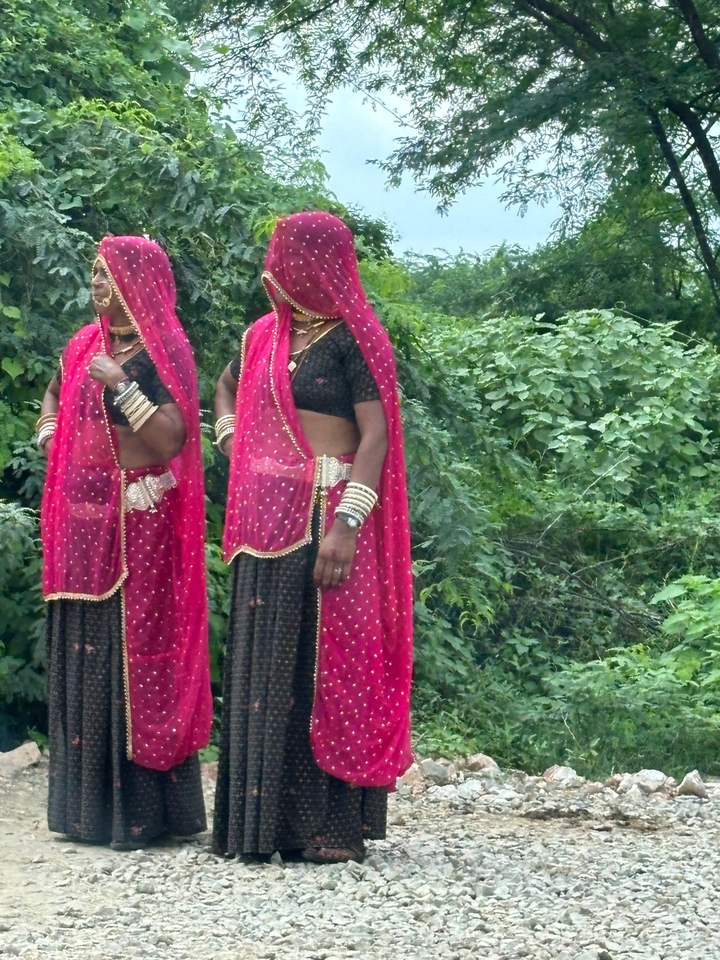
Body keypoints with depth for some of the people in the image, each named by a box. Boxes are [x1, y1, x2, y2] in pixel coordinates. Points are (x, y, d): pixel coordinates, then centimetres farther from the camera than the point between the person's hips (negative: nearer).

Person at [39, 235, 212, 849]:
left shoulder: (162, 351, -8)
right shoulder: (85, 346, 12)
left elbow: (173, 438, -18)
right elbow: (56, 394, 31)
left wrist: (121, 385, -23)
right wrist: (50, 437, 15)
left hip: (139, 519, -7)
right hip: (83, 516, 7)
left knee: (133, 650, -5)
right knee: (81, 654, 10)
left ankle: (141, 807, 0)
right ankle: (87, 801, 18)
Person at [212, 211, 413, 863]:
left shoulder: (352, 339, -7)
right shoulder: (266, 336, 13)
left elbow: (377, 434, -15)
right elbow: (227, 386, 34)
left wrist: (346, 525, -23)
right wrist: (230, 439, 15)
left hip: (326, 516, -7)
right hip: (268, 522, 7)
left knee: (328, 661, -5)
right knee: (262, 661, 7)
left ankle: (336, 825, -1)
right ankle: (262, 816, 13)